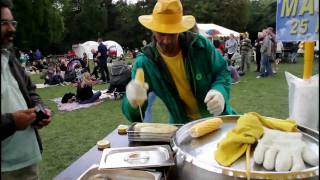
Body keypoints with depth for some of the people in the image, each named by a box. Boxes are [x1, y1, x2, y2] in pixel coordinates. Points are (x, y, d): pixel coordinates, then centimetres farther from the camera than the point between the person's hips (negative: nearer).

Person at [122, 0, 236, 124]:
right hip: (183, 125, 0)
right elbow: (134, 115, -19)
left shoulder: (200, 44, -13)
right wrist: (133, 103, -44)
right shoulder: (144, 63, -18)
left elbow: (223, 71, 1)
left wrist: (220, 91, -23)